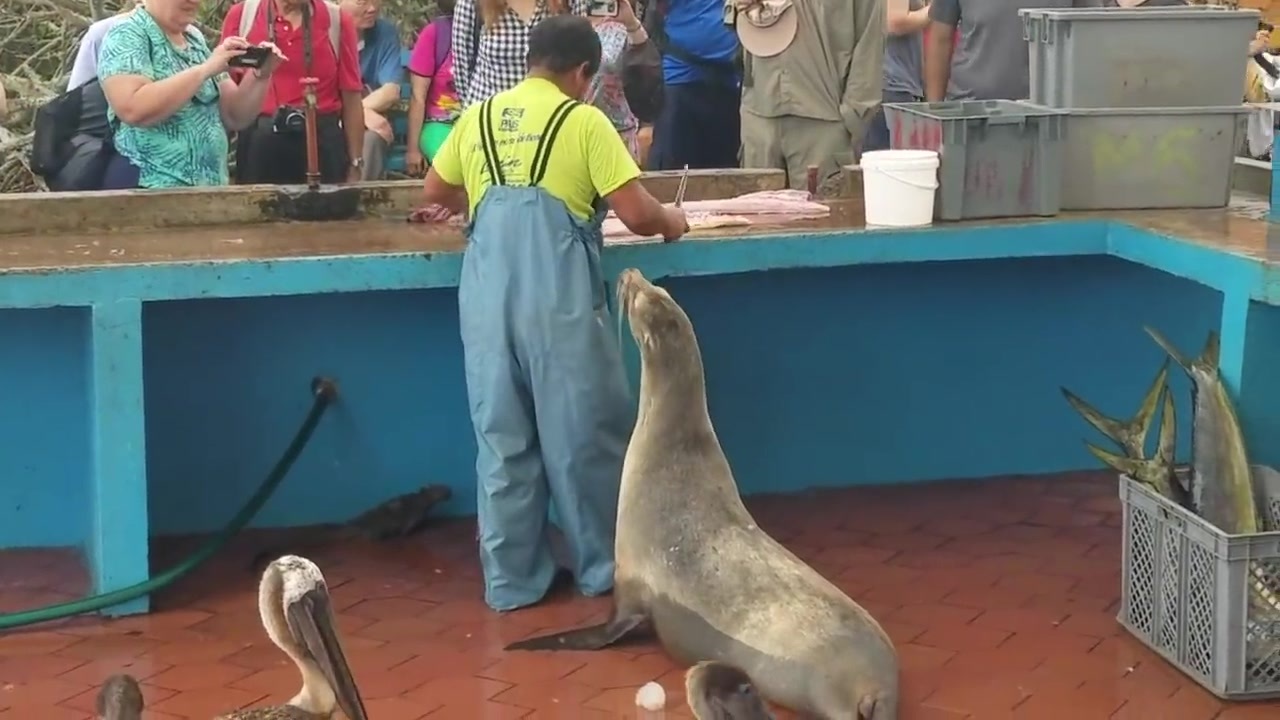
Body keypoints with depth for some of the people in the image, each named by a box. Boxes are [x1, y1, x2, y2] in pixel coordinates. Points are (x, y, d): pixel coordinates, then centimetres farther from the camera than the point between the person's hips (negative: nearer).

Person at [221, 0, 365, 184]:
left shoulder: (338, 21, 4)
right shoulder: (241, 15, 4)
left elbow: (352, 97, 5)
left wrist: (355, 164, 2)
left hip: (323, 141, 0)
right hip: (260, 141, 0)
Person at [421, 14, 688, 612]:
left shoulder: (477, 119, 14)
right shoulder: (583, 121, 0)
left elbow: (435, 191, 28)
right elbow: (636, 215, -4)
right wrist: (670, 221, 17)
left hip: (487, 291, 4)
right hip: (558, 292, -4)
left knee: (502, 438, 11)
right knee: (583, 432, 10)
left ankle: (511, 579, 16)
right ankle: (602, 566, 21)